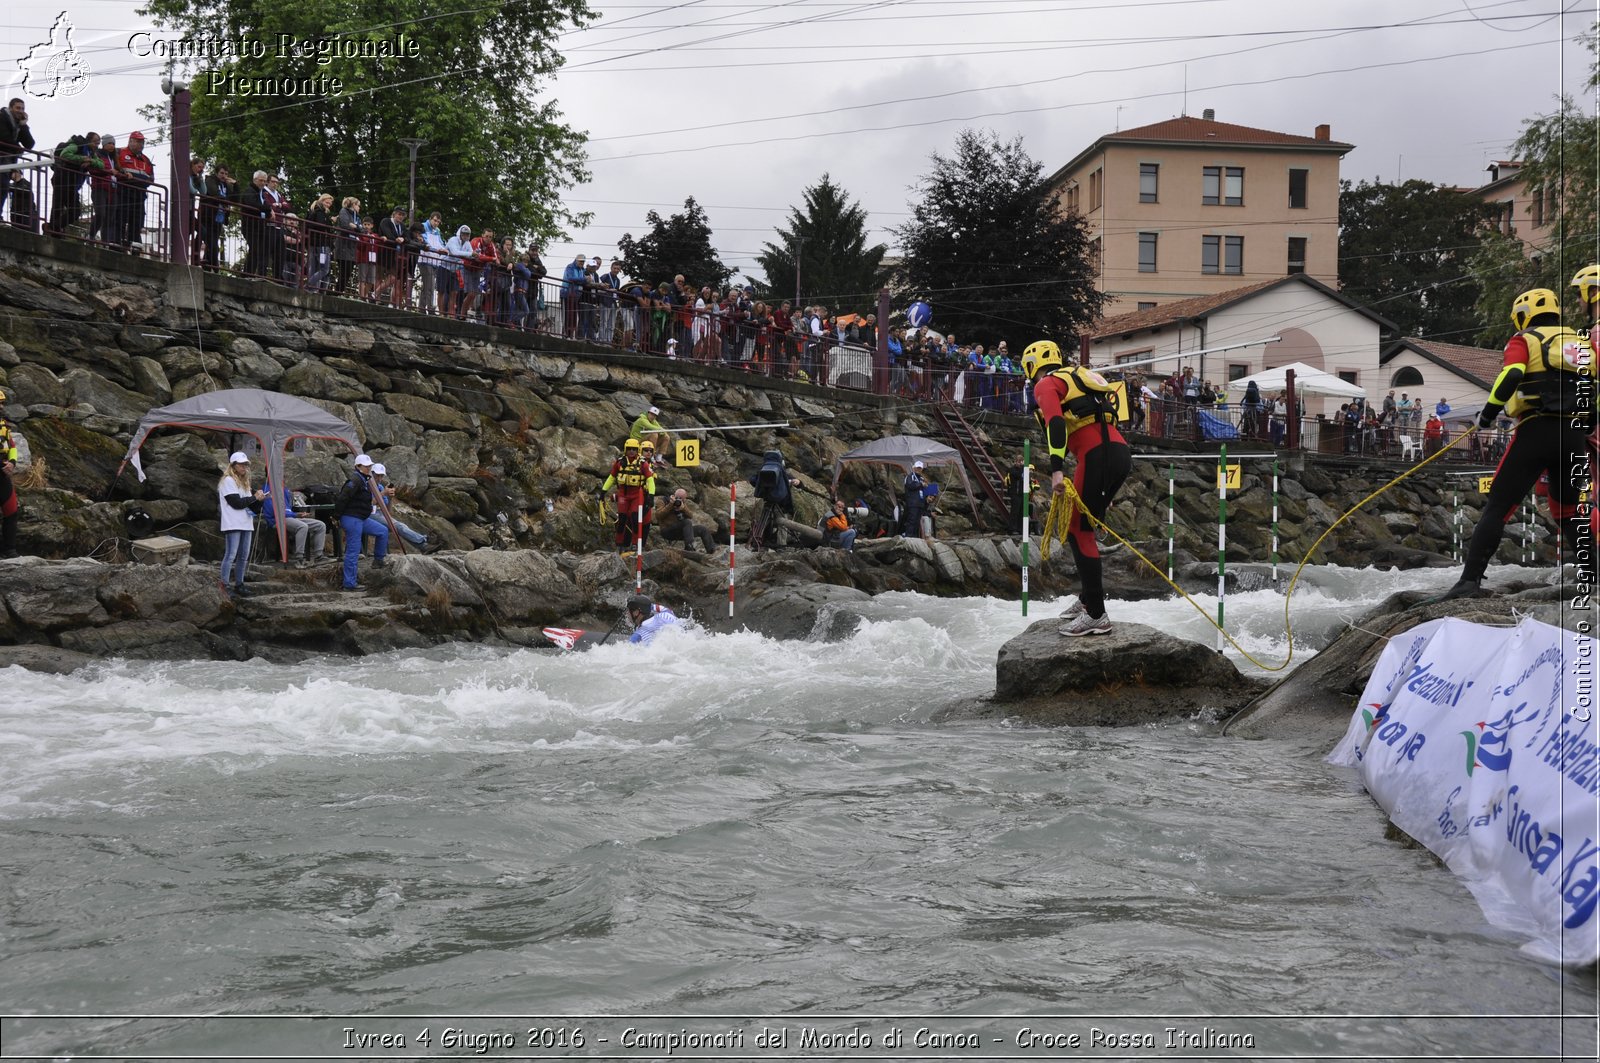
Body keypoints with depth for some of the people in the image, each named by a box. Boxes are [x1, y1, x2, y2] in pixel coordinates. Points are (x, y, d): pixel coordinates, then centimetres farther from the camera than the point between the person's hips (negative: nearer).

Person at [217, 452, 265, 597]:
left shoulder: (244, 482, 20)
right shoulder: (228, 481, -5)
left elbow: (252, 506, 16)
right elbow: (236, 502, -15)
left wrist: (259, 499, -2)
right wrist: (254, 497, -8)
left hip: (246, 523, 8)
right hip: (233, 524, -8)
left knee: (243, 556, 9)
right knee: (231, 555, -11)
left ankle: (239, 585, 15)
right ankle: (225, 585, -11)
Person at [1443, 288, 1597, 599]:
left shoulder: (1524, 340, 4)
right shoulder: (1582, 343, 20)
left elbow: (1511, 376, -15)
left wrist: (1488, 413, -7)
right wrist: (1586, 429, 25)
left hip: (1535, 431, -5)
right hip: (1575, 437, 5)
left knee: (1497, 506, -5)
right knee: (1569, 509, 23)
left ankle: (1471, 579, -15)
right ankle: (1592, 574, 19)